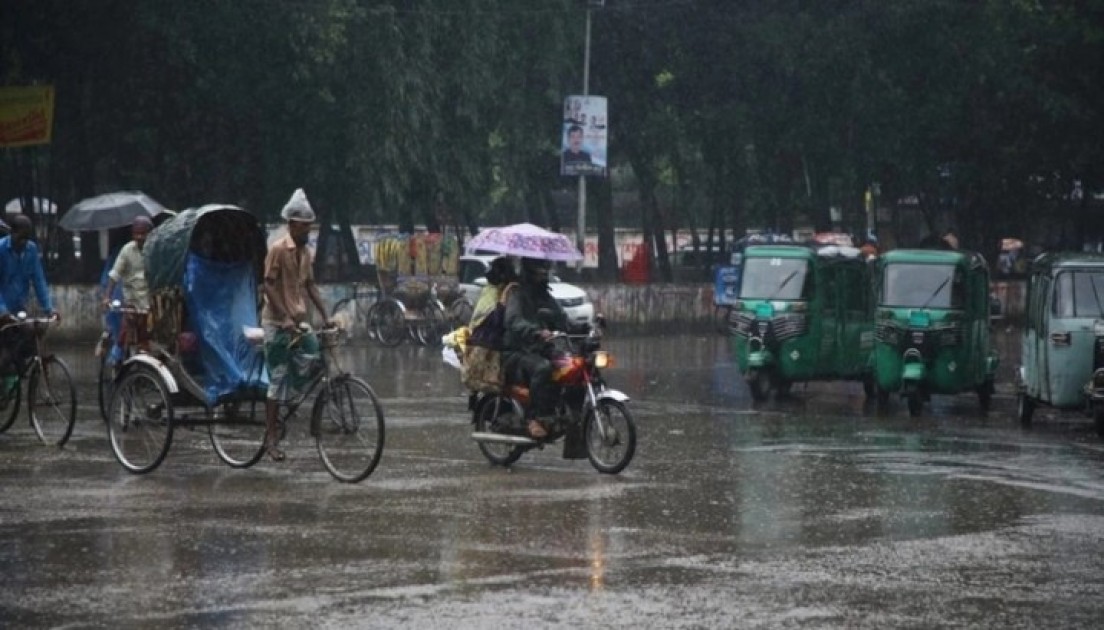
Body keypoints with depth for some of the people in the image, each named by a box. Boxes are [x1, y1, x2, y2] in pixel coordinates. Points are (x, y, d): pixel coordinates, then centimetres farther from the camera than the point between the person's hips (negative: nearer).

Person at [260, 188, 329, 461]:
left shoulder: (305, 252, 10)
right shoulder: (278, 249, -12)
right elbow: (269, 286, -16)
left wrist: (325, 316, 5)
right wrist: (285, 318, -23)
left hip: (299, 321, 7)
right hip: (277, 323, -7)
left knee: (314, 365, -8)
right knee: (278, 378, -5)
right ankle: (271, 438, 1)